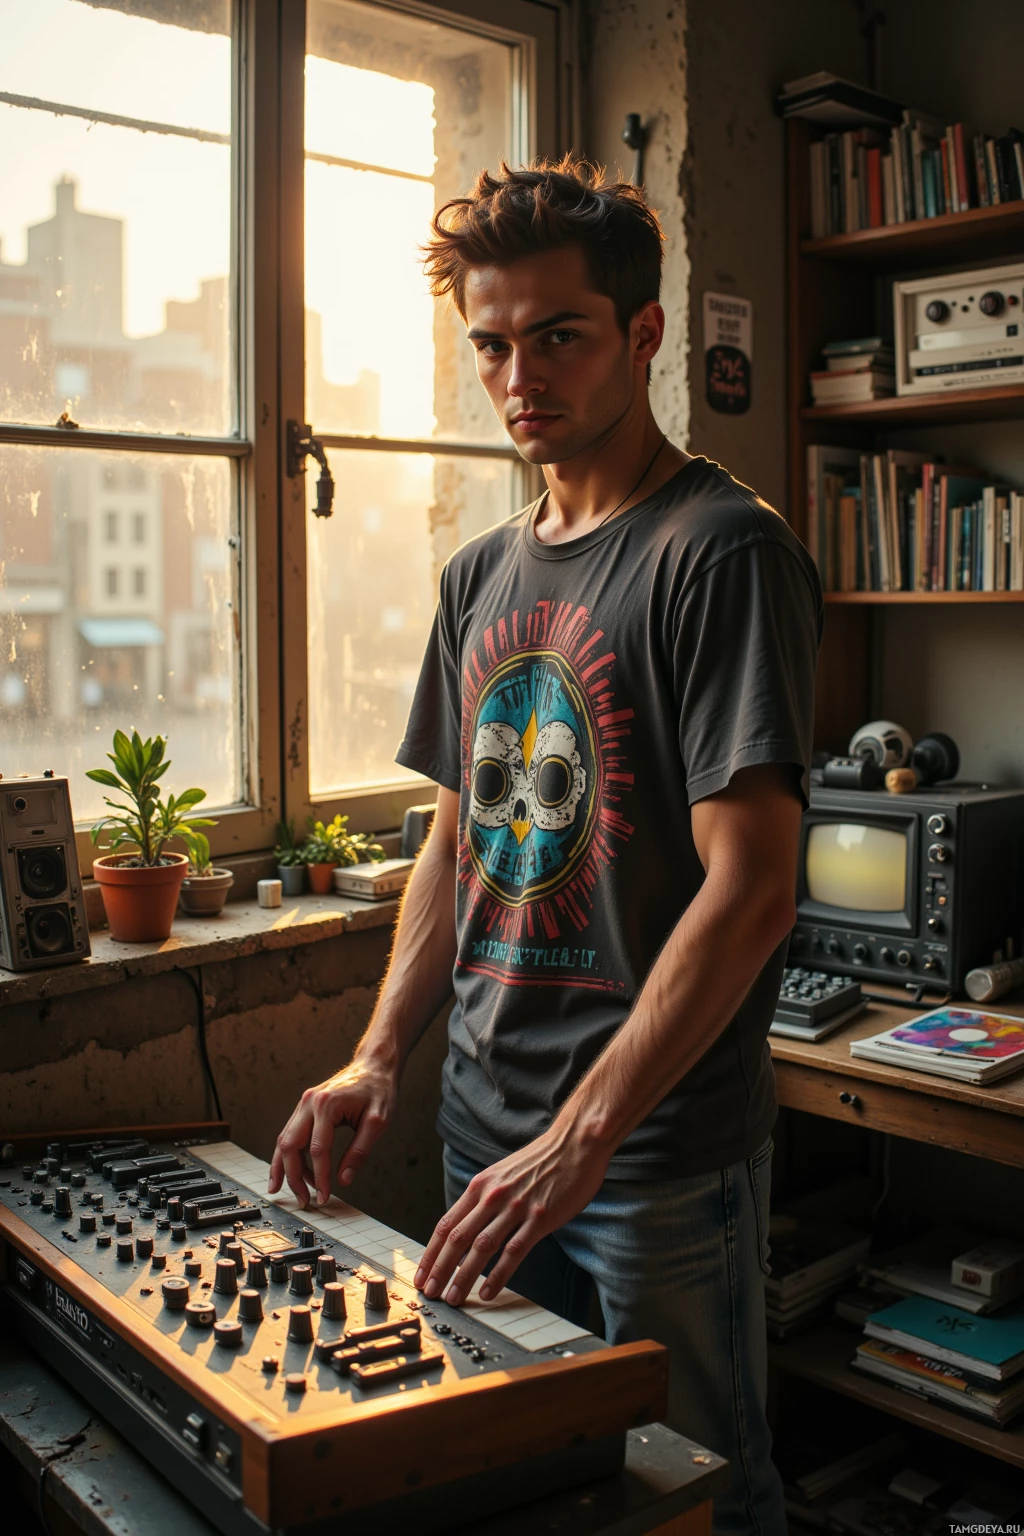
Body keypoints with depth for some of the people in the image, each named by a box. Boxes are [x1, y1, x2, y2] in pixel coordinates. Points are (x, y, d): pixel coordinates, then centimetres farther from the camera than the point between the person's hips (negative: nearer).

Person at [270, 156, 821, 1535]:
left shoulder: (725, 552, -13)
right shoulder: (483, 576, 10)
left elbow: (750, 887, -19)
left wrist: (583, 1137, -23)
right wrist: (379, 1058, 3)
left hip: (662, 1152, -7)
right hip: (489, 1132, 7)